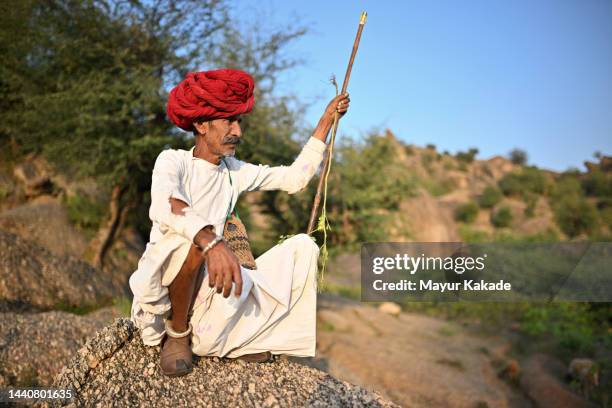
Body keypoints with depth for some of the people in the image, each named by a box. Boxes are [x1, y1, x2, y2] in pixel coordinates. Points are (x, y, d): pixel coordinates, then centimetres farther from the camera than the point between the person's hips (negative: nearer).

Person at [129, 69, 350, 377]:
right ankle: (178, 334, -12)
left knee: (303, 246, -1)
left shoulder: (236, 172, 7)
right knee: (187, 237, -39)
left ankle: (241, 339, -5)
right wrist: (212, 243, -50)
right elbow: (165, 206, -32)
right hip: (162, 288, -6)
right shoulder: (173, 161, -10)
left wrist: (327, 120, 9)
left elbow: (295, 177, 9)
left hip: (208, 287, 6)